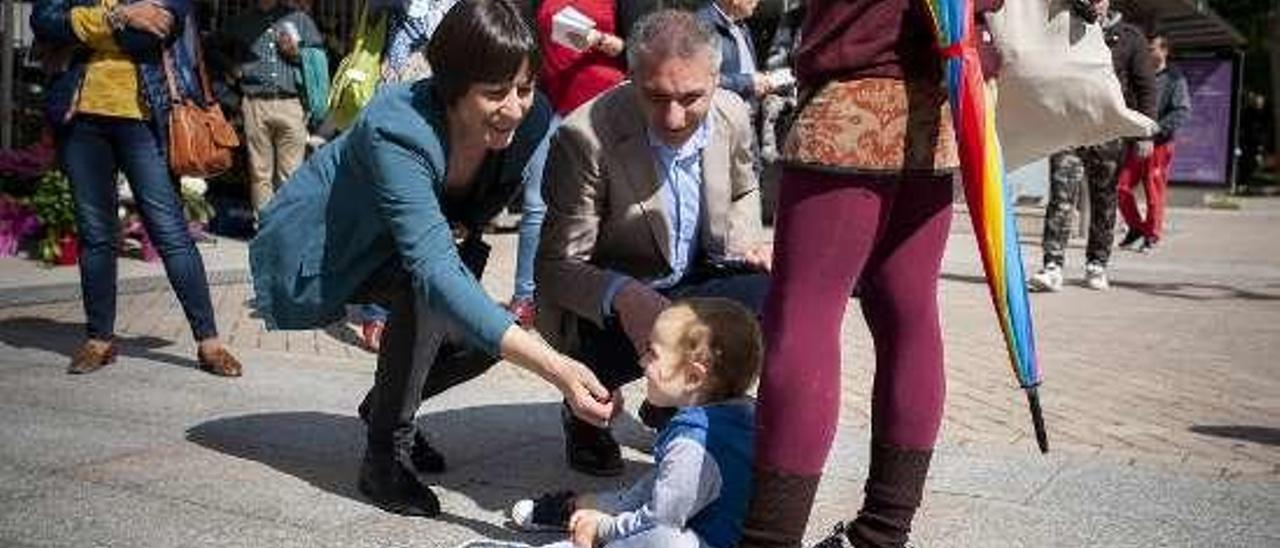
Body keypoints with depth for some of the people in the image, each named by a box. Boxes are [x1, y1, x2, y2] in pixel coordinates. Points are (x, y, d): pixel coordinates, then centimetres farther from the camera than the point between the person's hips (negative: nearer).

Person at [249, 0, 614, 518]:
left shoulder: (530, 119, -21)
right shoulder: (395, 129, -39)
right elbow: (434, 268, -48)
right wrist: (554, 367, -57)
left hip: (392, 251, 7)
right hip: (316, 248, -6)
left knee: (487, 332, -11)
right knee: (429, 291, -33)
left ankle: (385, 405, 18)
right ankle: (385, 451, -16)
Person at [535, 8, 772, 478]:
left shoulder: (732, 114, -8)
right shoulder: (585, 137, -25)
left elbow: (743, 194, 15)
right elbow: (557, 267, -21)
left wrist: (742, 243, -7)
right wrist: (622, 295, -42)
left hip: (695, 284, 6)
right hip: (608, 308, -5)